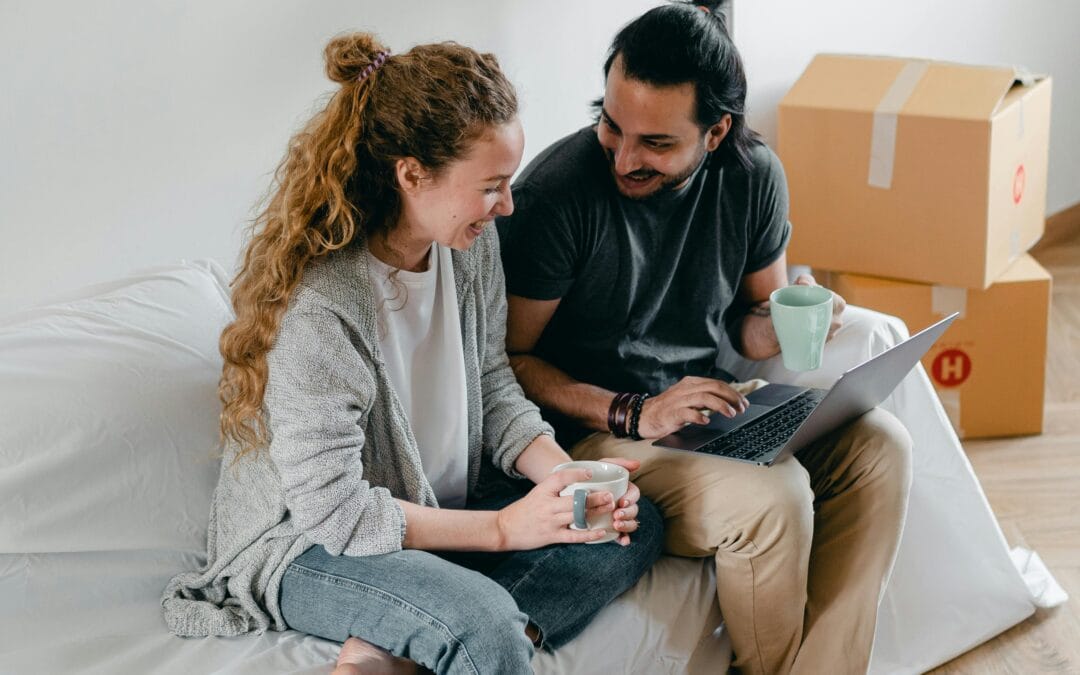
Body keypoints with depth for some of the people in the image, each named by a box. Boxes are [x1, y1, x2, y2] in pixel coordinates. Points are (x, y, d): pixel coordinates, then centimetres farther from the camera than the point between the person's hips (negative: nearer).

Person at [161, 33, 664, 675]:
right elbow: (330, 507, -24)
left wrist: (566, 475, -12)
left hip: (441, 503, 10)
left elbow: (492, 385, 6)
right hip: (309, 546, -10)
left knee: (637, 527, -6)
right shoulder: (319, 309, -29)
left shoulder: (471, 243, -6)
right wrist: (502, 528, -23)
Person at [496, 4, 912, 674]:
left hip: (717, 397, 6)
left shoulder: (752, 174, -4)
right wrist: (632, 414, -24)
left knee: (879, 444, -15)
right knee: (772, 498, -28)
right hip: (597, 425, -6)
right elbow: (506, 359, -15)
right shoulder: (556, 192, -20)